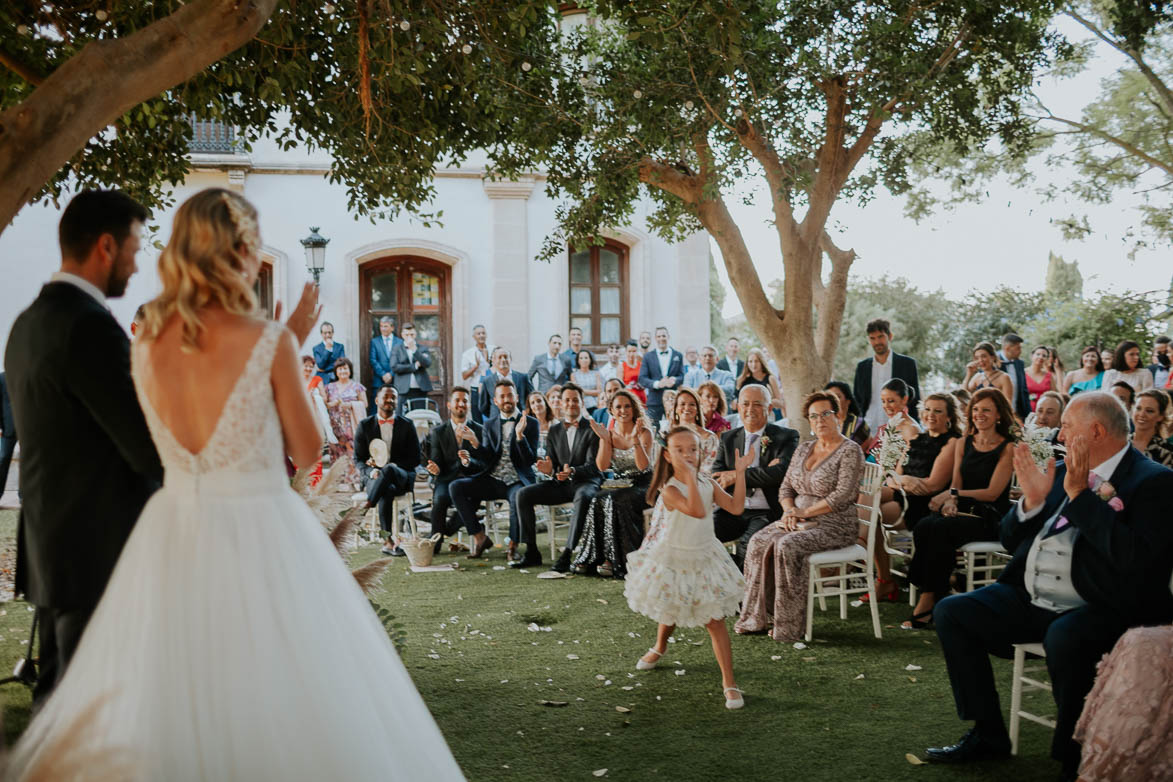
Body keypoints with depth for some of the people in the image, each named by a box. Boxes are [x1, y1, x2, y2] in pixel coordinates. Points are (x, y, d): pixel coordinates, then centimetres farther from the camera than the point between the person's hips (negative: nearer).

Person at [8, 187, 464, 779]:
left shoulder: (145, 346, 1)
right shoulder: (270, 341, -14)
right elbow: (307, 450, -4)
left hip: (174, 537, 5)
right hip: (260, 537, -5)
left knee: (171, 700, 18)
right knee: (279, 703, 9)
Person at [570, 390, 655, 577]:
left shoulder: (644, 433, -5)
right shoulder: (609, 434, 7)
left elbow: (643, 465, -18)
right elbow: (602, 466, -5)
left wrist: (635, 439, -26)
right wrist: (604, 439, -13)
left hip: (643, 486, -4)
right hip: (619, 484, 4)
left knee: (616, 501, -33)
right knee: (598, 500, -27)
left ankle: (615, 560, -26)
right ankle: (591, 558, -22)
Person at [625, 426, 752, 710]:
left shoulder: (707, 484, -4)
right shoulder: (669, 490, -23)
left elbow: (735, 507, -11)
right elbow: (697, 511, -38)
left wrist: (739, 473, -13)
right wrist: (689, 476, -42)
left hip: (704, 558, 3)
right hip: (672, 559, -3)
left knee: (715, 619, -3)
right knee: (669, 613, 19)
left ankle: (729, 682, 1)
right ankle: (659, 648, 53)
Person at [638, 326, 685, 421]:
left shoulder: (678, 355, 10)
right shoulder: (648, 356, 6)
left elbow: (682, 376, 4)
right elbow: (642, 379, -1)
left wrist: (674, 380, -20)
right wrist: (657, 384, -20)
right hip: (654, 401, -1)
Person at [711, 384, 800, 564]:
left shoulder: (786, 437, 4)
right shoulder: (728, 438, 14)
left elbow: (780, 472, -14)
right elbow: (717, 479, 1)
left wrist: (736, 475, -12)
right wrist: (759, 476, -11)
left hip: (769, 513, -4)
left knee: (749, 542, -33)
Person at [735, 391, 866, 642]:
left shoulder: (850, 451, -7)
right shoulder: (804, 449, 14)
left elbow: (843, 495, -17)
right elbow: (786, 488, 15)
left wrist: (804, 512, -18)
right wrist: (790, 511, -6)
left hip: (834, 524, -7)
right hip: (799, 521, 7)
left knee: (788, 546, -32)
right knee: (759, 542, -19)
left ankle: (788, 626, -23)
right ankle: (758, 618, -15)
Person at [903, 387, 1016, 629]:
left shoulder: (1008, 448, -2)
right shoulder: (963, 443, 16)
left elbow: (993, 492, -10)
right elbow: (956, 483, 11)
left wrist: (954, 494, -20)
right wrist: (950, 501, -12)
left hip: (990, 518, -5)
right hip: (962, 511, 5)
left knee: (940, 528, -33)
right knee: (923, 527, -28)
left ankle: (928, 599, -26)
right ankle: (930, 595, -26)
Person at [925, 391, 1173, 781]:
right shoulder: (1062, 471, 13)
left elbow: (1133, 556, -24)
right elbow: (1010, 541, 15)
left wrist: (1080, 494, -21)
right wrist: (1032, 501, -3)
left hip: (1099, 608, -7)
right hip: (1029, 598, 8)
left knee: (1063, 638, -37)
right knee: (951, 612, -3)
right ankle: (988, 734, 7)